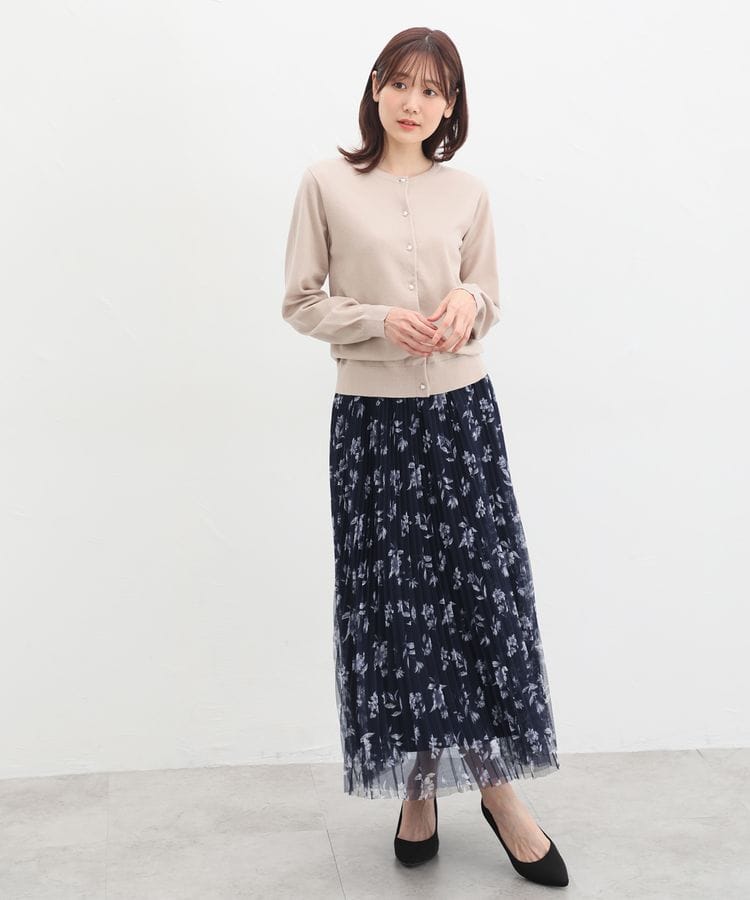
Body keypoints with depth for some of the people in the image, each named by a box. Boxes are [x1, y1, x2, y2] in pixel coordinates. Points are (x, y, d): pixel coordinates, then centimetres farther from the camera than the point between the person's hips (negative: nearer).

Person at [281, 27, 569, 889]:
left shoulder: (468, 192, 7)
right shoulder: (326, 182, 0)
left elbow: (489, 302, 14)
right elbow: (300, 302, 1)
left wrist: (467, 301, -9)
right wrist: (383, 320, -15)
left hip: (462, 408, 2)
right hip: (370, 415, -2)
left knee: (486, 588, 1)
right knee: (389, 598, 3)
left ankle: (495, 780, 17)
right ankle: (416, 785, 20)